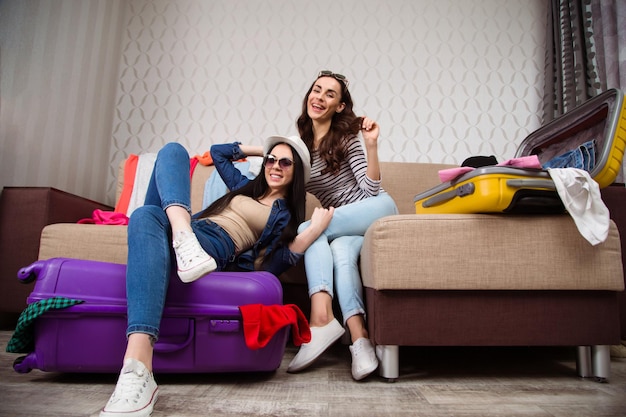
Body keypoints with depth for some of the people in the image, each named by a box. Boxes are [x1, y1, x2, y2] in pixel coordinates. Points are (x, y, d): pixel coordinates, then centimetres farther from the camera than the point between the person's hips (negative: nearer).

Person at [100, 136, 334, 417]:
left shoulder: (285, 214, 12)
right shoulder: (247, 186, 30)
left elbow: (270, 267, -2)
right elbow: (217, 151, 41)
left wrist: (313, 231, -13)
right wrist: (262, 150, 35)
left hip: (216, 246, -6)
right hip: (182, 233, 6)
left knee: (146, 216, -39)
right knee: (173, 150, -3)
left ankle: (137, 372, -53)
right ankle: (182, 231, -35)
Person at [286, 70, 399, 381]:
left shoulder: (347, 136, -5)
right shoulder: (302, 144, 11)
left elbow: (371, 188, -9)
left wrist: (371, 145, -21)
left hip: (376, 209, -4)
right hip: (343, 222, 4)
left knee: (309, 230, -29)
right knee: (340, 251, -32)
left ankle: (321, 318, -38)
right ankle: (359, 337, -40)